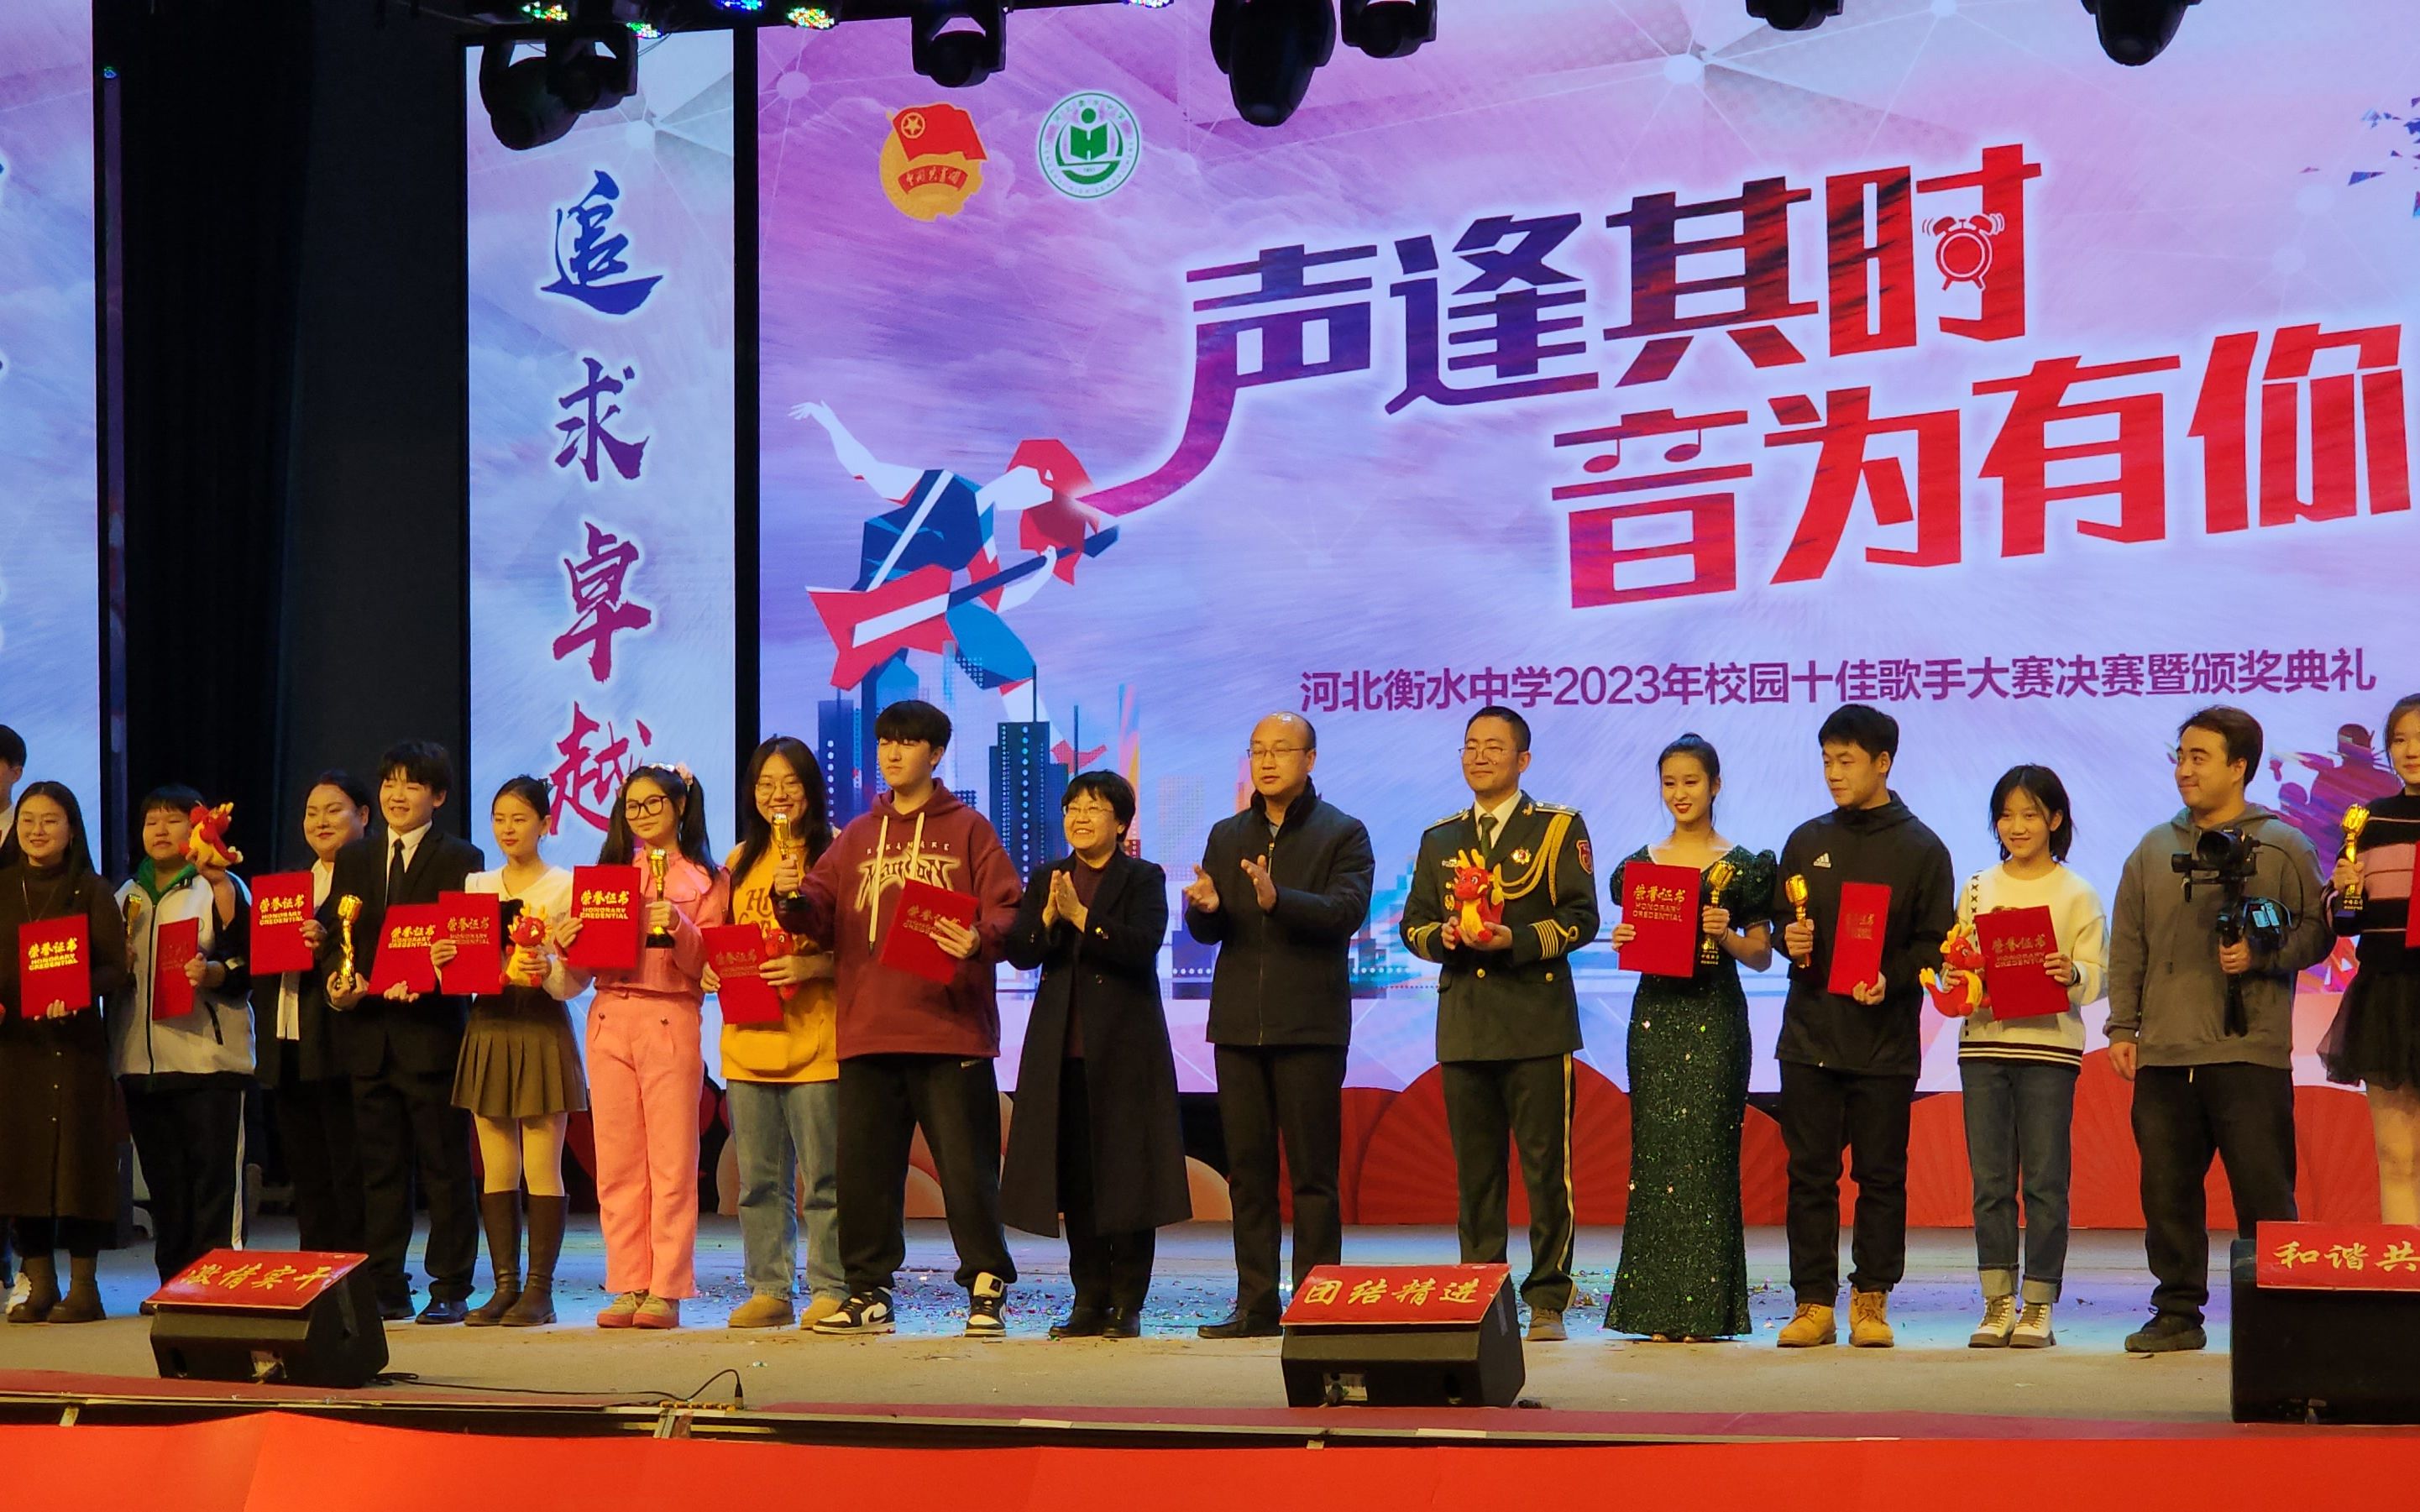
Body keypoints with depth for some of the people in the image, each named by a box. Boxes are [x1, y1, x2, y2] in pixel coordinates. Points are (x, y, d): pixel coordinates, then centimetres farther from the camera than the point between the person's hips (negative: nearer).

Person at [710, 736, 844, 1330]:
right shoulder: (741, 861, 16)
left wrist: (809, 966, -20)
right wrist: (711, 970, 2)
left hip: (814, 1039, -6)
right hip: (748, 1039, 6)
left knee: (824, 1178, -3)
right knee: (758, 1179, 9)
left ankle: (830, 1292, 4)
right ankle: (769, 1291, 16)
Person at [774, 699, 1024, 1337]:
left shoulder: (968, 830, 5)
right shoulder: (857, 837, 17)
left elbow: (1007, 910, -3)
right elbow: (821, 912, 9)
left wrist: (981, 939, -23)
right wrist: (793, 896, -12)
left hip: (950, 1028, -4)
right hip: (868, 1030, 4)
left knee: (966, 1165, -4)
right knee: (863, 1166, 6)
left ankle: (988, 1290, 4)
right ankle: (868, 1293, 15)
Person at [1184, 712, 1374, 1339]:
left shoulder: (1343, 834, 1)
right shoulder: (1227, 836, 16)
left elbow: (1347, 911, -14)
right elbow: (1205, 931, 11)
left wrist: (1278, 900, -29)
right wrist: (1205, 908, -12)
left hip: (1309, 1026, -5)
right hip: (1238, 1024, 5)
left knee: (1312, 1173, -3)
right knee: (1248, 1171, 6)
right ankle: (1256, 1305, 11)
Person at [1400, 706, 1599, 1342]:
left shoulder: (1560, 829, 4)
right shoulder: (1440, 839, 18)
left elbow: (1580, 918, -3)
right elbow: (1413, 924, 16)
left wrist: (1517, 940, -16)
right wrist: (1443, 936, -6)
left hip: (1537, 1022, -4)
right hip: (1464, 1023, 4)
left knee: (1546, 1166, -4)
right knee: (1474, 1170, 6)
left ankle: (1547, 1299, 0)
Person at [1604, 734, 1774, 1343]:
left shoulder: (1741, 866, 2)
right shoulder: (1641, 864, 11)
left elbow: (1761, 955, 4)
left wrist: (1727, 935, -15)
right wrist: (1622, 942, -5)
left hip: (1714, 1018, -3)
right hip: (1654, 1014, 3)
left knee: (1705, 1150, -6)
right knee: (1653, 1150, 0)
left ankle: (1704, 1308, -2)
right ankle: (1658, 1307, 5)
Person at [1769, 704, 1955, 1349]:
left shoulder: (1921, 849, 2)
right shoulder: (1806, 842, 12)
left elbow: (1935, 943, -1)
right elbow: (1779, 923, 18)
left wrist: (1890, 979, -17)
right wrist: (1790, 941, -5)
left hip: (1885, 1043, -3)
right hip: (1809, 1035, 3)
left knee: (1881, 1174, 2)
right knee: (1809, 1173, 2)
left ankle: (1871, 1301, 10)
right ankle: (1814, 1302, 6)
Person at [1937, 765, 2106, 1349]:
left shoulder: (2077, 894, 3)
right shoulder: (1977, 889, 13)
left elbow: (2097, 974, -2)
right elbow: (1955, 962, 13)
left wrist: (2072, 974, -22)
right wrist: (1953, 983, -8)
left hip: (2050, 1045, -3)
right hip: (1983, 1042, 3)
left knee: (2044, 1181, -1)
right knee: (1990, 1181, 3)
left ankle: (2038, 1307, 4)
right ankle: (1997, 1305, 8)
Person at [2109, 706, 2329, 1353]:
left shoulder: (2282, 846, 4)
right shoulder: (2153, 850, 14)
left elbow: (2315, 930, 3)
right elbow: (2127, 948, 14)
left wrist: (2263, 954, -13)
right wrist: (2122, 1028, 8)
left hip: (2250, 1051, -4)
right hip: (2163, 1054, 4)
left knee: (2263, 1190, -3)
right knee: (2167, 1189, 5)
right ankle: (2177, 1313, 14)